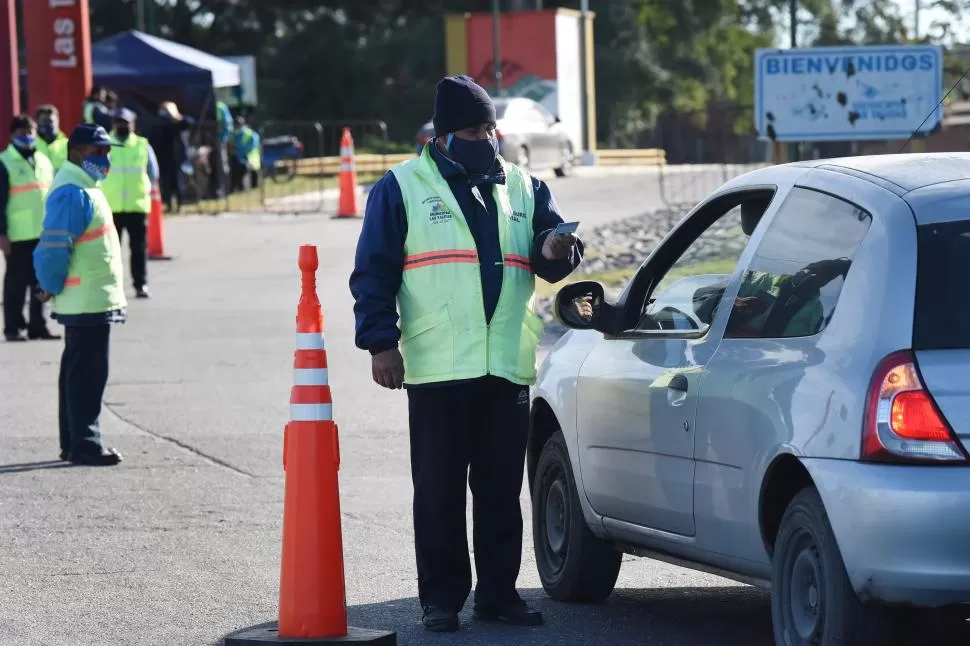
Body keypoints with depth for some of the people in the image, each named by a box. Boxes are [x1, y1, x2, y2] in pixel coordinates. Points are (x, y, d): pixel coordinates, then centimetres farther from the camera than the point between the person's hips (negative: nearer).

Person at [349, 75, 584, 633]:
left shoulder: (524, 188, 14)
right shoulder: (403, 188, 3)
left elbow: (551, 261, 11)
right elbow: (374, 273, 1)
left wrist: (556, 252, -14)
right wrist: (381, 343, -9)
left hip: (508, 369, 3)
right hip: (437, 371, -3)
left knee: (502, 490, 8)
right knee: (439, 492, 1)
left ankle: (498, 592, 16)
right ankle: (442, 598, 8)